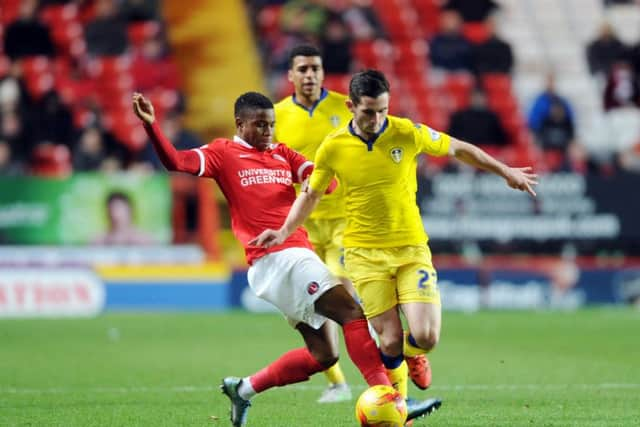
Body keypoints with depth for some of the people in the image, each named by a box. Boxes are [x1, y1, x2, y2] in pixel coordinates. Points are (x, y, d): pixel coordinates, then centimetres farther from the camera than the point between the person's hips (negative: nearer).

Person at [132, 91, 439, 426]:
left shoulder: (283, 155, 20)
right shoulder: (224, 153, 3)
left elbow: (327, 181, 8)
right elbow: (176, 161, -11)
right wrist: (151, 126, -27)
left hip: (297, 256, 8)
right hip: (275, 258, -8)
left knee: (322, 354, 8)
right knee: (353, 313, -17)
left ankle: (243, 389, 20)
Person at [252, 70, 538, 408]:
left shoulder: (408, 133, -7)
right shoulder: (333, 148, -6)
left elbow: (458, 149, 9)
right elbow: (311, 194, 11)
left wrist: (506, 172, 14)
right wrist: (284, 232, -2)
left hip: (412, 249, 1)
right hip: (365, 254, 0)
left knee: (425, 337, -13)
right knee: (391, 342, -10)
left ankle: (410, 356, 25)